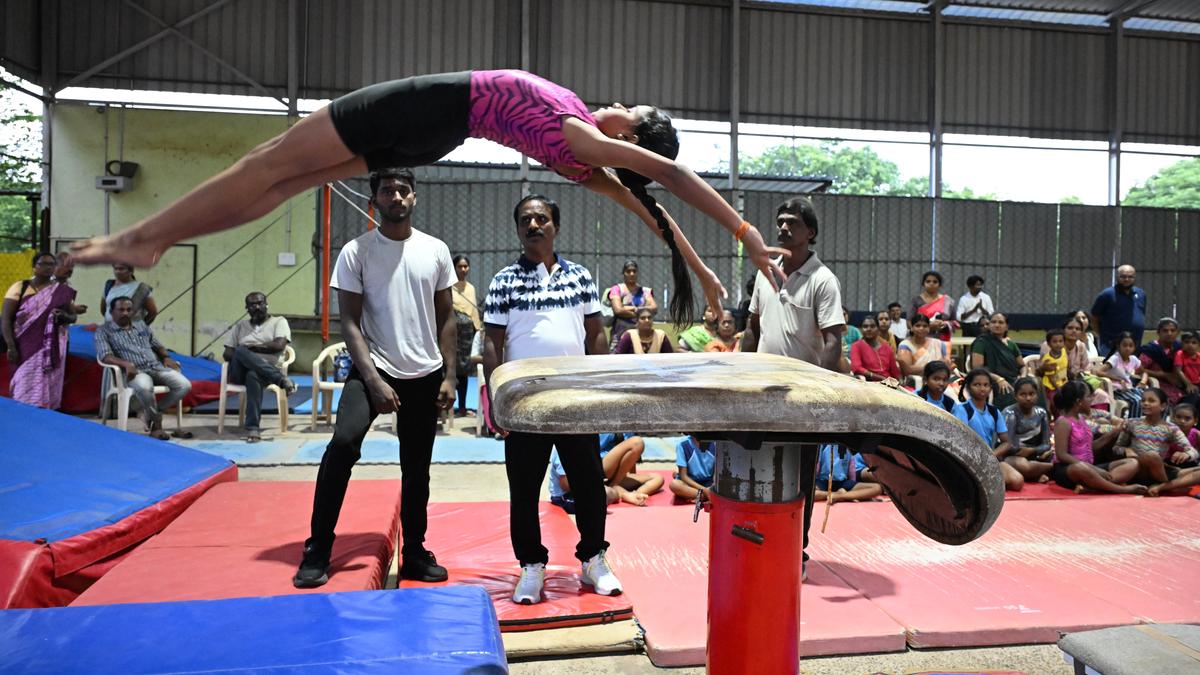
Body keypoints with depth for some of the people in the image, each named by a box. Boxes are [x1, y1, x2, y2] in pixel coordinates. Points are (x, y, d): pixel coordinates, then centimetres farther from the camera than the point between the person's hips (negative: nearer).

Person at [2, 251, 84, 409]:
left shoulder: (62, 291, 5)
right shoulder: (19, 288, 0)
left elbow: (73, 315, 13)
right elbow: (5, 319, -3)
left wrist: (65, 316, -12)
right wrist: (11, 346, -12)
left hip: (51, 350, 1)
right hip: (25, 348, -1)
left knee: (48, 390, 2)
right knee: (24, 390, -4)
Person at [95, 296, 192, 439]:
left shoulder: (142, 326, 23)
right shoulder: (103, 331, 7)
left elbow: (158, 345, 30)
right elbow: (105, 356, -8)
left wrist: (166, 357, 7)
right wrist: (126, 364, -26)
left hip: (157, 367, 5)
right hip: (134, 371, -5)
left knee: (184, 385, -19)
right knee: (144, 387, -41)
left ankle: (151, 413, -2)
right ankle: (157, 422, -15)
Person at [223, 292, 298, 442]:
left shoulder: (279, 321, 14)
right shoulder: (240, 326, 24)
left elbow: (279, 345, -5)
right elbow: (227, 354, 14)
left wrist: (253, 347, -2)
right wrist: (243, 351, -8)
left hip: (270, 367, -3)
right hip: (240, 371, 3)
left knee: (253, 375, -41)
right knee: (240, 351, -33)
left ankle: (253, 427, -43)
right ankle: (282, 380, -38)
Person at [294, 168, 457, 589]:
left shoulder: (435, 250, 4)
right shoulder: (356, 251, -3)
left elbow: (446, 317, 8)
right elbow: (350, 322, -6)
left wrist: (449, 376, 1)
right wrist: (374, 380, -16)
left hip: (425, 375, 3)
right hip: (373, 368, -3)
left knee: (416, 469, 10)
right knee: (343, 443, -24)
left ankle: (414, 554, 25)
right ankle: (317, 553, -10)